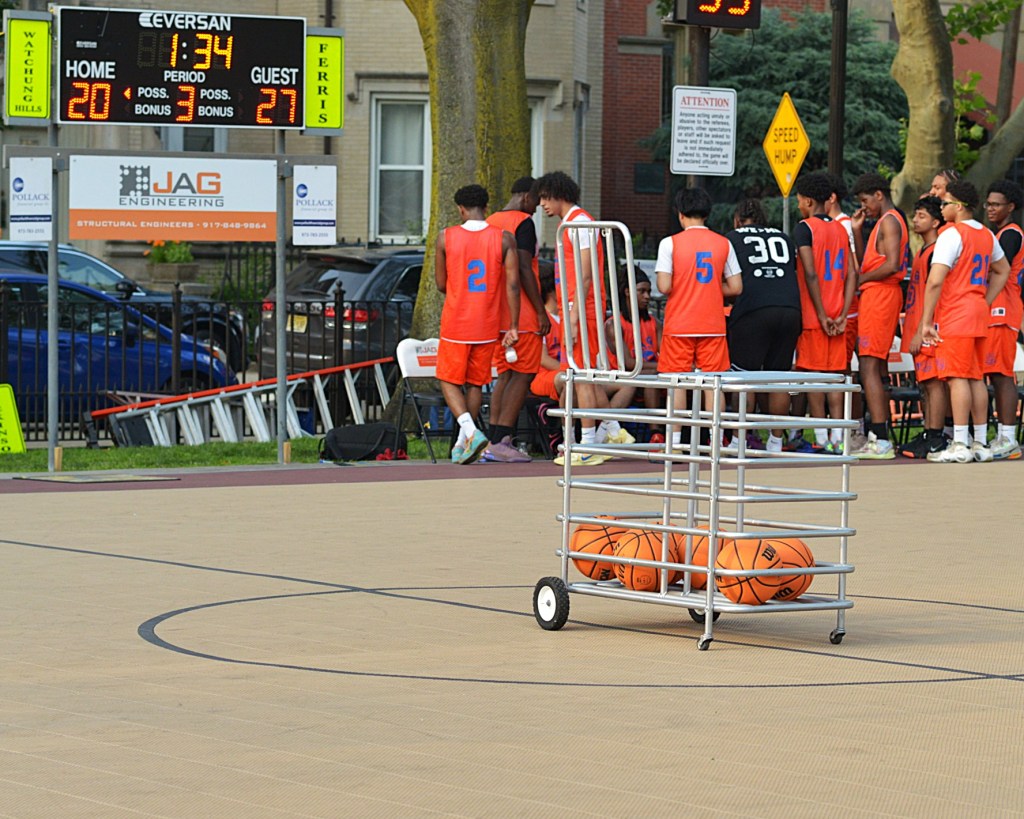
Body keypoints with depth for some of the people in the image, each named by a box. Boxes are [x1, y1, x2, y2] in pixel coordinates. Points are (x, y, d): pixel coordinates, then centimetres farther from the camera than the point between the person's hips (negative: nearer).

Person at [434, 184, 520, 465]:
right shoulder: (504, 239, -4)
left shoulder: (446, 237, -6)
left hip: (455, 323, -2)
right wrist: (513, 327, -5)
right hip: (487, 325, 2)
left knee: (450, 381, 8)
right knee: (476, 383, 15)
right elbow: (512, 284, -9)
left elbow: (441, 284, 2)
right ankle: (463, 443, 20)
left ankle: (470, 431, -14)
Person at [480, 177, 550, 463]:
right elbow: (524, 270, -17)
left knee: (505, 375, 11)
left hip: (496, 311, 8)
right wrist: (541, 311, -14)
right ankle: (501, 441, -12)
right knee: (523, 374, -5)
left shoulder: (490, 222, 15)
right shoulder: (524, 223, -10)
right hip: (521, 313, -8)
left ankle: (493, 442, 5)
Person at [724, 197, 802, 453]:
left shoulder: (732, 238, 11)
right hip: (790, 309, 4)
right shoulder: (783, 238, 22)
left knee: (744, 376, 2)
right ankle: (776, 442, 11)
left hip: (752, 310, -4)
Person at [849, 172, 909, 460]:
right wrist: (857, 230, 15)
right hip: (884, 295, 11)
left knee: (869, 368, -14)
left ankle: (880, 441, -19)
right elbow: (866, 261, 24)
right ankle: (880, 436, 15)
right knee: (877, 368, 13)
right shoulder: (890, 221, 21)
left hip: (879, 295, -11)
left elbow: (891, 265, -22)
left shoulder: (888, 221, -11)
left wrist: (859, 279, -12)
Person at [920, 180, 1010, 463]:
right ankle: (981, 444, 12)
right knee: (976, 378, 10)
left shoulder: (951, 235, -13)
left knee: (957, 378, -9)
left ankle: (960, 445, -12)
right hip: (979, 314, 8)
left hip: (954, 317, -8)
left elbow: (935, 282, -19)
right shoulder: (986, 235, 13)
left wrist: (926, 322, -15)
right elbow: (1003, 271, 27)